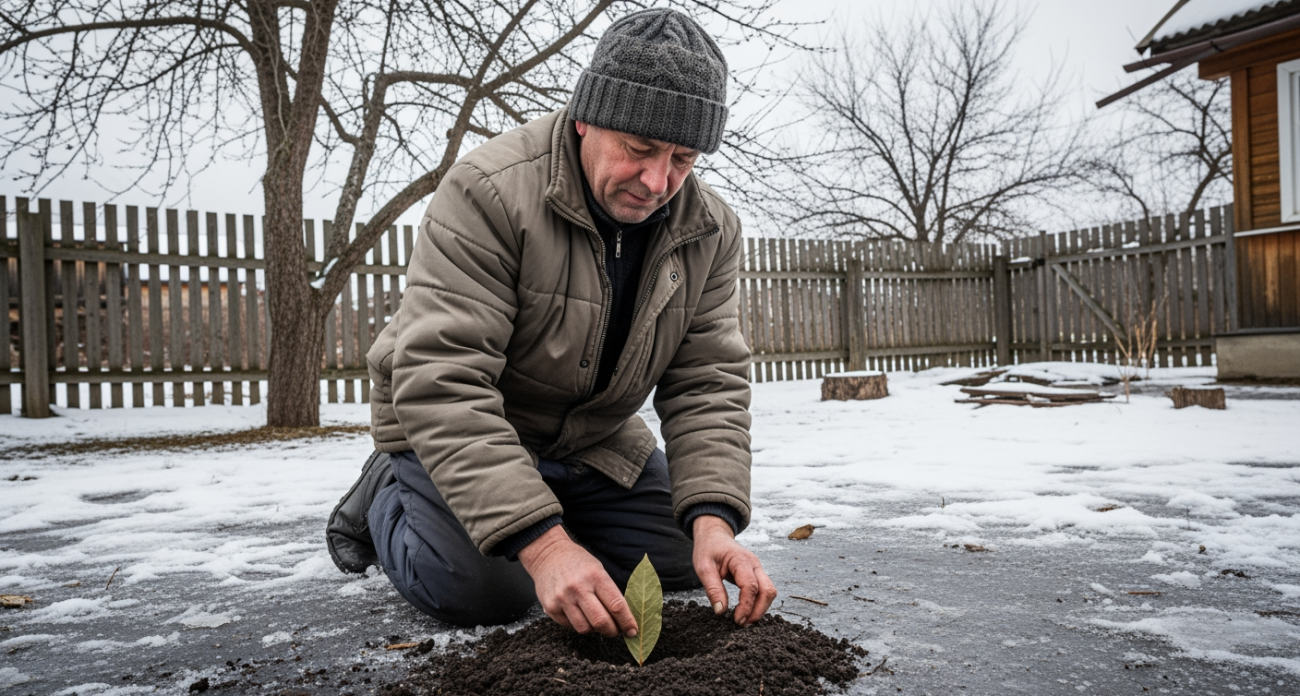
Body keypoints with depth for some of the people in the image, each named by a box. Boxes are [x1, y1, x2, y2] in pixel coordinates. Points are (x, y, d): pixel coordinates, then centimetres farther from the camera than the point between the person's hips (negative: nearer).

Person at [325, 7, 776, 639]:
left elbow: (709, 384, -12)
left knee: (686, 563, 3)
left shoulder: (710, 231, -11)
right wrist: (540, 542, -43)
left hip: (597, 441, 6)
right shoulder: (489, 191, -29)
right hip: (456, 433, -5)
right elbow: (440, 382, -35)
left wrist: (713, 517, -29)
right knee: (483, 591, -23)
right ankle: (387, 493, 9)